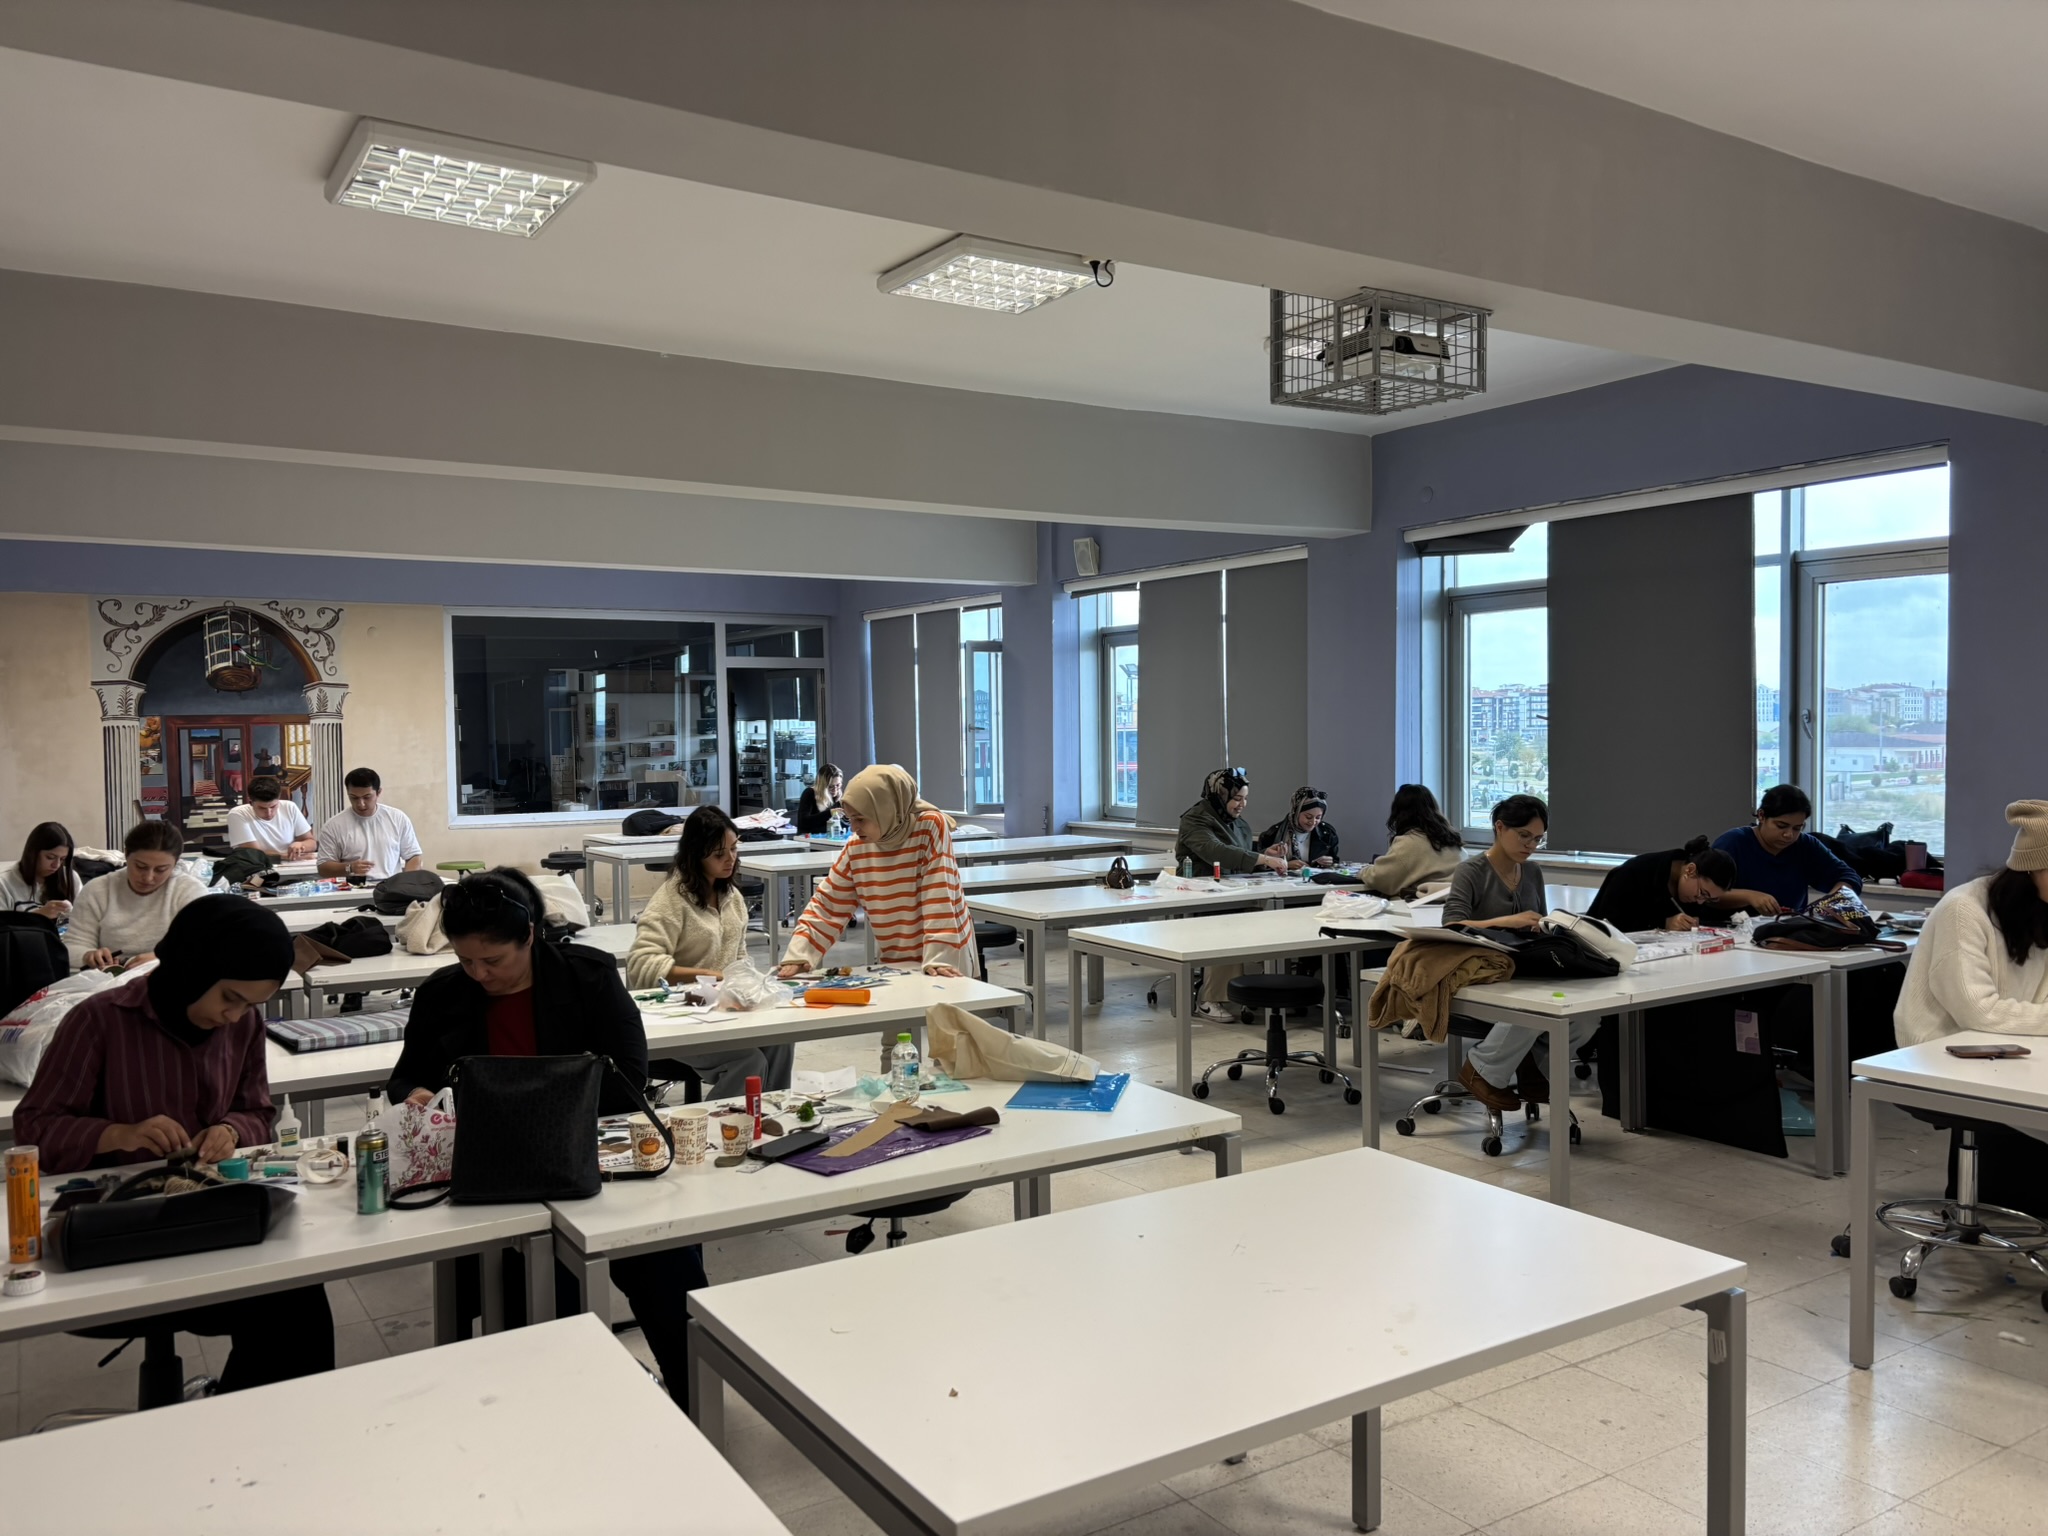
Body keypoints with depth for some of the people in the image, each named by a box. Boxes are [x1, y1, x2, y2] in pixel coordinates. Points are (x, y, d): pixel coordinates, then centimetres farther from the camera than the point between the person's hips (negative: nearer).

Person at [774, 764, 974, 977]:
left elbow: (938, 898, -20)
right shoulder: (857, 847, -2)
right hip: (892, 963, 5)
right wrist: (798, 956, -7)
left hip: (945, 957, -5)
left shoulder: (931, 827, -16)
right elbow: (827, 905, 3)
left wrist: (938, 959, -25)